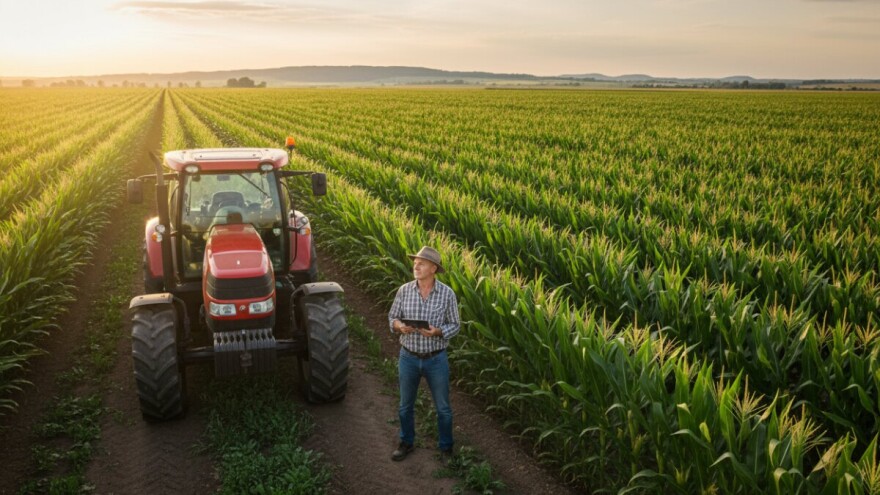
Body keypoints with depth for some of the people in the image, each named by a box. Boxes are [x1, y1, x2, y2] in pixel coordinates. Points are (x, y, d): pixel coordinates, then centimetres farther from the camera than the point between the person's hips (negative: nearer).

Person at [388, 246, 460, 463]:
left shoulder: (447, 294, -12)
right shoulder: (404, 290, -7)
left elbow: (455, 325, -5)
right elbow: (392, 317, 3)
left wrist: (437, 332, -25)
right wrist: (399, 326, -21)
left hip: (436, 359, -2)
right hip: (408, 357, 2)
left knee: (442, 407, 12)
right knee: (406, 404, 17)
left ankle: (446, 447, 32)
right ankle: (406, 442, 39)